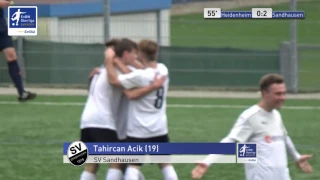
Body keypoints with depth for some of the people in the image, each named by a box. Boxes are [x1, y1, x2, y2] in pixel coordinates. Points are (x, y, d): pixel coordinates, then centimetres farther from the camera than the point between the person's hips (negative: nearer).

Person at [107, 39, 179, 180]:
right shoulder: (163, 70, -2)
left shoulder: (140, 76, -21)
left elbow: (113, 80, -24)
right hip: (160, 129, 6)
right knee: (166, 165, 13)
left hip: (139, 131, -6)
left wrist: (109, 61, -11)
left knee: (133, 166, -2)